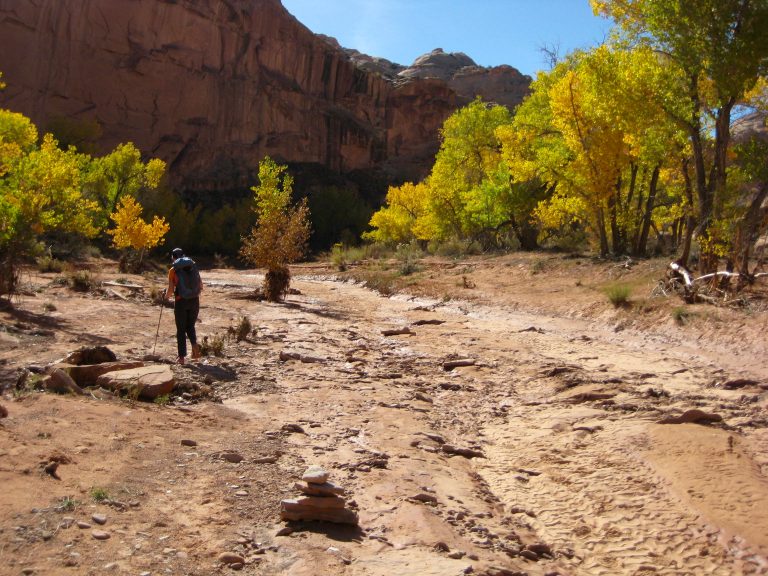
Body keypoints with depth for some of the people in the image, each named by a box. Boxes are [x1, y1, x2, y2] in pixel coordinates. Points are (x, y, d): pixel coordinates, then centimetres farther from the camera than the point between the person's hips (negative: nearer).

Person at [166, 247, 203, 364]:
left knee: (181, 329, 8)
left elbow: (170, 290, -7)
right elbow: (201, 286, 7)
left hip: (181, 302, -3)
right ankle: (194, 344, -9)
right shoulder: (193, 266, 6)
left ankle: (182, 356, 9)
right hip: (194, 301, 3)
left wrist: (167, 296, 14)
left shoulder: (173, 270, -3)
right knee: (190, 326, 19)